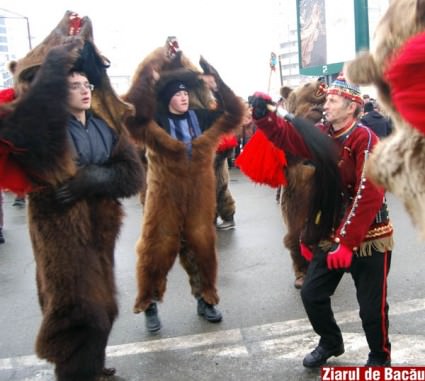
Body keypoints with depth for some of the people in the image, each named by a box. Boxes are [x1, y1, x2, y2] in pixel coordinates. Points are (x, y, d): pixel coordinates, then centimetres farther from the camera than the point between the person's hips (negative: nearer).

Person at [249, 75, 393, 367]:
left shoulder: (365, 138, -19)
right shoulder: (323, 135, 4)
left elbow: (368, 195, -26)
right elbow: (286, 136, 0)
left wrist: (347, 241, -27)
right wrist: (264, 114, -20)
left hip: (368, 238, -6)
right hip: (331, 234, 7)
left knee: (372, 307, 5)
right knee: (312, 294, 12)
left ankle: (380, 360, 32)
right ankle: (330, 343, 37)